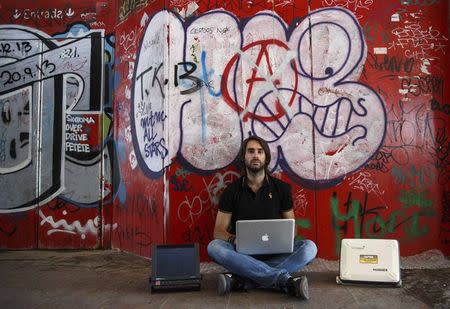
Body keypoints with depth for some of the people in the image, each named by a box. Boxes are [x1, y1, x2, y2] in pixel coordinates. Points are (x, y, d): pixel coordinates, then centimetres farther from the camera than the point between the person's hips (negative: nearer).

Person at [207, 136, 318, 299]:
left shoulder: (281, 188, 5)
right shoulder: (232, 191, 4)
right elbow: (218, 231, 1)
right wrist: (233, 239, -22)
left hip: (275, 253, 1)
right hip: (242, 253, -1)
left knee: (309, 247, -25)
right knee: (214, 247, -31)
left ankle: (242, 280, -33)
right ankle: (284, 279, -33)